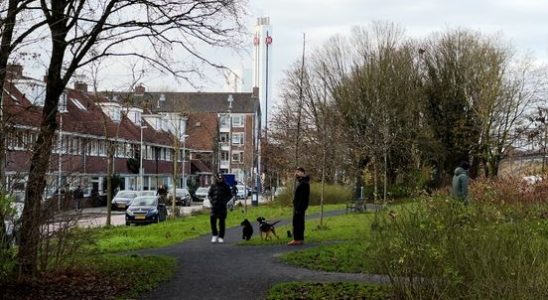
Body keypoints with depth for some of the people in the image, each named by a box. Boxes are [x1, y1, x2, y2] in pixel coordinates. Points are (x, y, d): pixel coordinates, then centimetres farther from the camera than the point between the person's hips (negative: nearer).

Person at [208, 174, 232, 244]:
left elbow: (230, 195, 7)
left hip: (222, 206, -1)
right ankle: (214, 235, 9)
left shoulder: (225, 186, 5)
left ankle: (221, 237, 9)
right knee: (212, 220, -8)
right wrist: (211, 201, -3)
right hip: (214, 206, 1)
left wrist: (225, 201, -8)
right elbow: (209, 194, 14)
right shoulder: (213, 186, 9)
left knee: (222, 222, 3)